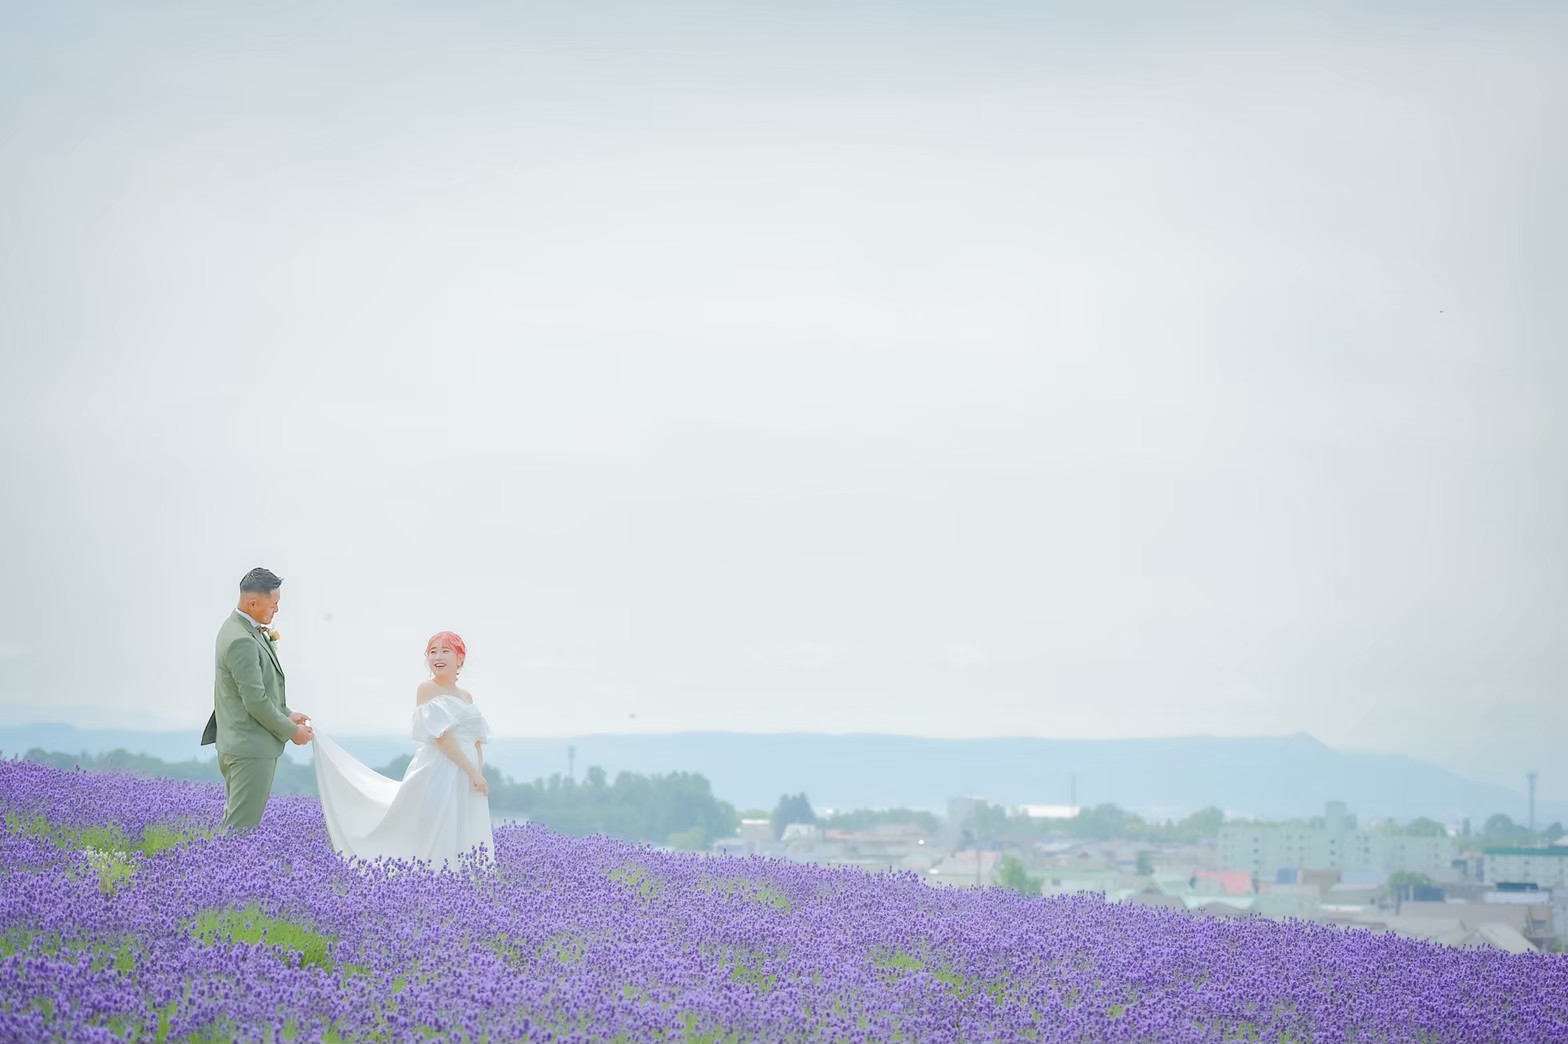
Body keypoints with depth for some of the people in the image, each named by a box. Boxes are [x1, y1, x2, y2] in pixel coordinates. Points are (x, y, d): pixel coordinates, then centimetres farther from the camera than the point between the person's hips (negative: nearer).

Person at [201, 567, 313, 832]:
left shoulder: (237, 629, 11)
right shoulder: (242, 641, -22)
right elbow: (256, 701, -21)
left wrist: (287, 714, 11)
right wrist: (291, 731, -10)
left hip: (237, 747, 11)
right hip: (251, 749, -11)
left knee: (233, 823, 15)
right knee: (242, 825, -9)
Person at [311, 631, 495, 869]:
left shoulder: (467, 697, 16)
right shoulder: (426, 689, -4)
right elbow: (442, 735, -13)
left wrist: (479, 775, 0)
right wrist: (472, 771, -17)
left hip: (467, 782, 7)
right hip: (436, 776, -7)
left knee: (466, 845, 6)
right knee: (434, 843, -9)